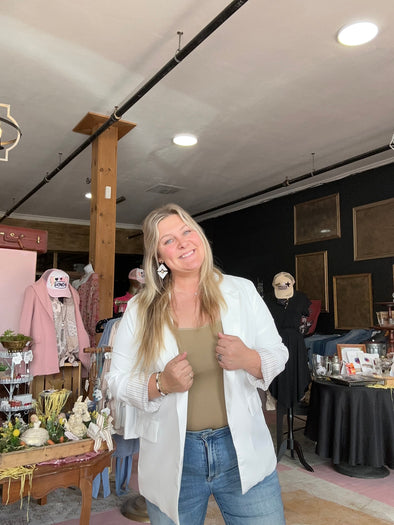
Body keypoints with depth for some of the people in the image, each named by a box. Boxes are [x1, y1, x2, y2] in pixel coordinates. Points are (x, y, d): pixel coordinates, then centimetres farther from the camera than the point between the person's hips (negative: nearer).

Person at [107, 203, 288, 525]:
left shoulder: (242, 291, -3)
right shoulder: (140, 310, -4)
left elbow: (278, 354, 2)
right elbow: (119, 381, -1)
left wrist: (249, 360, -20)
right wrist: (161, 384, -20)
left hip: (243, 450, 0)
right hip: (171, 460, 0)